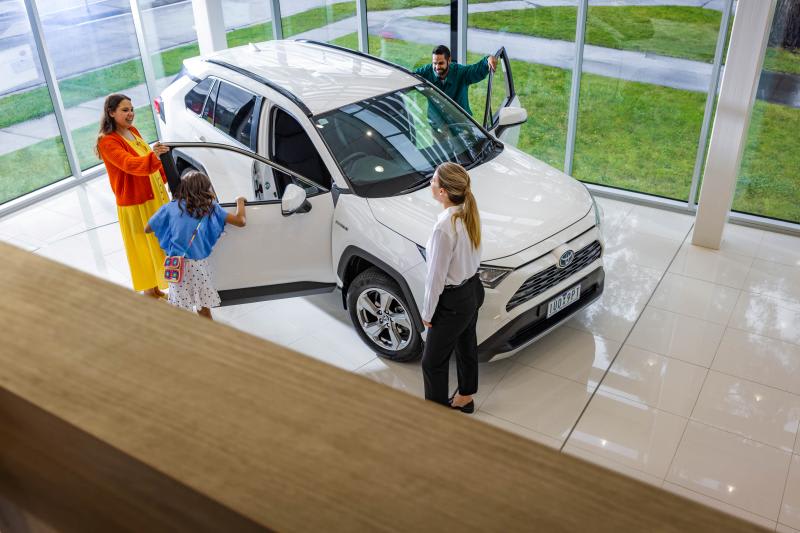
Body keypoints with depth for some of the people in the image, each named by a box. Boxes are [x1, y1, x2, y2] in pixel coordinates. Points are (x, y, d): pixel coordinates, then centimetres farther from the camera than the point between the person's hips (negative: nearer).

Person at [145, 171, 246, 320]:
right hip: (199, 265, -1)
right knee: (203, 308, 11)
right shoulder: (210, 207, 1)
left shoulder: (171, 208, 5)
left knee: (179, 310, 8)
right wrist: (240, 201, 17)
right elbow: (241, 221, -1)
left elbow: (147, 229, 12)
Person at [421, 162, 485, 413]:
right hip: (473, 290, 9)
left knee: (433, 362, 9)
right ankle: (464, 397, 48)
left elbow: (437, 275, -23)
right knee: (466, 346, 27)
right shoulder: (469, 213, -6)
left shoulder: (445, 227, -32)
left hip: (453, 303, -9)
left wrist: (427, 312, -10)